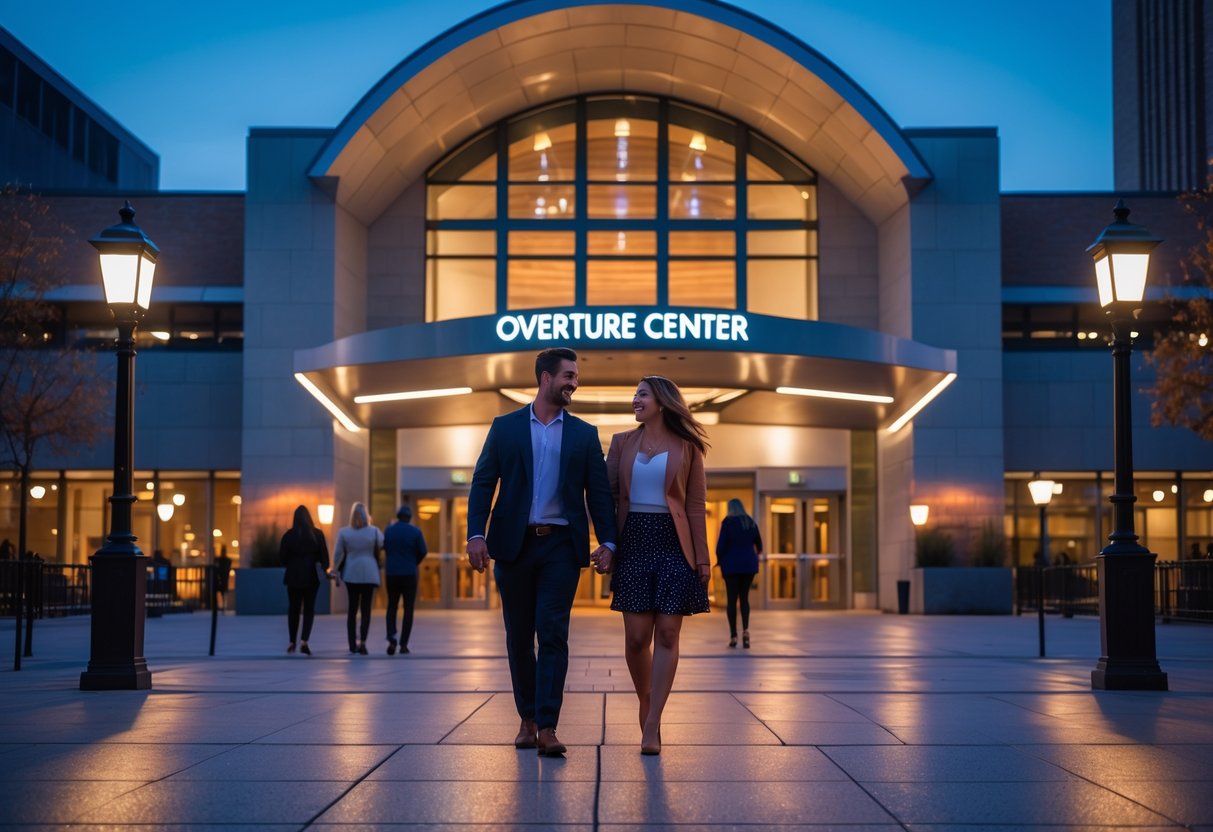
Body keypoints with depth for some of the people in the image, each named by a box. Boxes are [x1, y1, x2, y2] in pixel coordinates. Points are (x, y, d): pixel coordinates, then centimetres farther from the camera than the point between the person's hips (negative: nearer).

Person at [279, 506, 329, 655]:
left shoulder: (289, 535, -4)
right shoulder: (317, 534, -5)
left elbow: (282, 557, -2)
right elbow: (324, 555, -4)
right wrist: (325, 568, 13)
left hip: (293, 576, 1)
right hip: (311, 576, -1)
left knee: (293, 609, 12)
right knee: (309, 609, 4)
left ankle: (292, 642, 16)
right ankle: (304, 640, -10)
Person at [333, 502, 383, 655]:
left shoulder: (343, 532, -4)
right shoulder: (374, 531, -5)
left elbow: (337, 554, 0)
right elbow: (383, 544, 11)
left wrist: (336, 569, 13)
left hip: (351, 574, 1)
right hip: (369, 574, -1)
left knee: (352, 609, 10)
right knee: (366, 609, 1)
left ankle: (353, 644, 12)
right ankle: (362, 641, -16)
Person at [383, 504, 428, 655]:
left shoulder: (388, 530, 0)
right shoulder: (415, 532, -5)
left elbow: (383, 548, 3)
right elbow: (423, 552, -2)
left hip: (392, 573, 2)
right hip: (409, 574, -2)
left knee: (392, 607, 13)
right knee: (408, 608, 6)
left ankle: (391, 638, -7)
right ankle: (403, 644, 2)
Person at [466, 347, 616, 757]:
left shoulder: (584, 434, 8)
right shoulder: (505, 427, 5)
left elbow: (598, 492, 6)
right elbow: (483, 483, 1)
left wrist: (607, 541, -4)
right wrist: (476, 534, -10)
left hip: (561, 545, 0)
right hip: (514, 543, 1)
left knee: (553, 635, -8)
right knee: (519, 637, 8)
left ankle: (547, 727, -10)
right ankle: (527, 719, 20)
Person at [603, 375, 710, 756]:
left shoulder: (686, 447, 4)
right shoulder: (622, 442, 10)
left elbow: (696, 506, 2)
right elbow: (607, 496, 8)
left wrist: (702, 557, -3)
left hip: (673, 543, -2)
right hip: (633, 541, 2)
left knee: (667, 634, -5)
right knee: (636, 636, -1)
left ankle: (651, 727, -4)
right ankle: (645, 702, 24)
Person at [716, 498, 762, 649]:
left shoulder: (728, 522, -6)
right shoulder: (751, 522, 6)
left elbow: (721, 543, -11)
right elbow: (758, 544, 14)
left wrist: (719, 560, 7)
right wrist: (757, 553, 37)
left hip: (731, 565, -3)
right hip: (749, 564, 3)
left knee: (732, 599, 3)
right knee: (744, 598, 11)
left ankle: (733, 636, -1)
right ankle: (745, 629, -12)